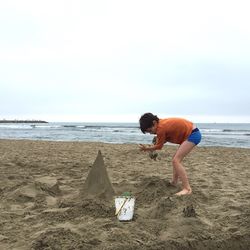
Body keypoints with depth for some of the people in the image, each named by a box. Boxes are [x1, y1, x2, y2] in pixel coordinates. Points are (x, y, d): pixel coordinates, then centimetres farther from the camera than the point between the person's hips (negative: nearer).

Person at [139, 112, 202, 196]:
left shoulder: (161, 128, -22)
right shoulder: (162, 123, 5)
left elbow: (159, 146, -10)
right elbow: (166, 139, 14)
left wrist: (146, 148, 3)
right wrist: (151, 147, 5)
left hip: (193, 134, -10)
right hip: (192, 134, 10)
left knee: (176, 160, -15)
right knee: (176, 159, 18)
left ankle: (187, 189, -17)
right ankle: (174, 182, 29)